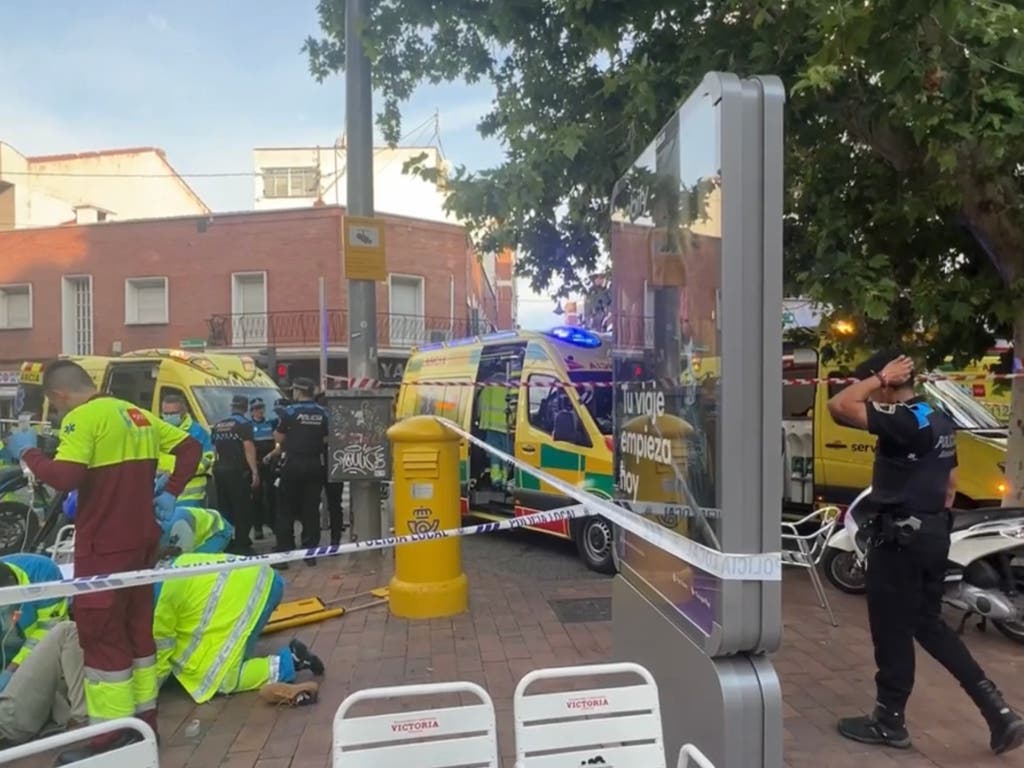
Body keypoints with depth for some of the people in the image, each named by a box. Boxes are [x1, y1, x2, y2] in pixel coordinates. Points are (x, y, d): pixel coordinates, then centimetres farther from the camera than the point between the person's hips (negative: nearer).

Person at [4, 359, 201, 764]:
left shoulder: (82, 418, -12)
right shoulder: (137, 415, 12)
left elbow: (64, 477, -23)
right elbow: (191, 447, 15)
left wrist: (28, 451, -6)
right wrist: (170, 493, 12)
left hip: (105, 546, -8)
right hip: (141, 540, 8)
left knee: (101, 635, 1)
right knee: (136, 628, 16)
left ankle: (113, 737, 9)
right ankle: (143, 721, 27)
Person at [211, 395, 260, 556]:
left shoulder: (218, 425, 15)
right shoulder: (244, 423, -6)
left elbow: (214, 448, 18)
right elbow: (248, 447, -15)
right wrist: (255, 471, -18)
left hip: (220, 470, 7)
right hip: (238, 471, -7)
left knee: (225, 510, 13)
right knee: (242, 509, -4)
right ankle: (241, 545, -6)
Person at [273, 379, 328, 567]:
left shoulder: (290, 411, -7)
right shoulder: (322, 413, 2)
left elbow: (279, 438, -3)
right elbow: (325, 439, 6)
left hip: (294, 464, -3)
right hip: (315, 465, 3)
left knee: (287, 509, 5)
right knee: (311, 509, 7)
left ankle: (284, 551, 4)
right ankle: (310, 552, 9)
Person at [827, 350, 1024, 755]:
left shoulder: (903, 420, -20)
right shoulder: (939, 421, 11)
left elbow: (839, 406, -30)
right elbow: (950, 483, 18)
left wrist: (879, 376, -18)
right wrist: (935, 520, 23)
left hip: (900, 537, -9)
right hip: (933, 534, 10)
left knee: (892, 629, 4)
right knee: (929, 624, 20)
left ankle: (889, 721, 18)